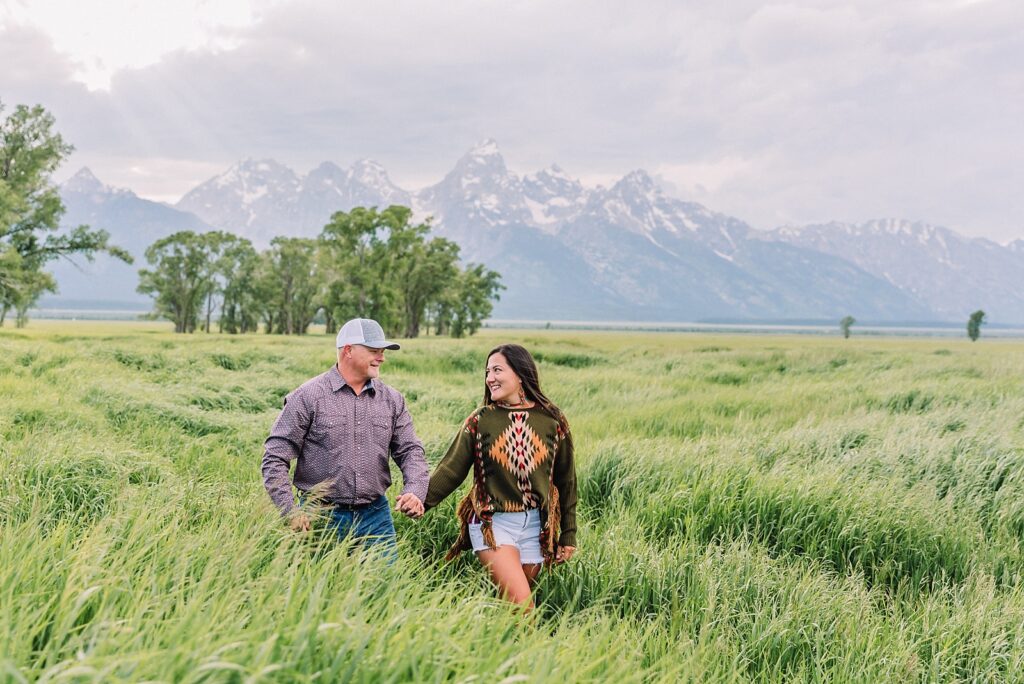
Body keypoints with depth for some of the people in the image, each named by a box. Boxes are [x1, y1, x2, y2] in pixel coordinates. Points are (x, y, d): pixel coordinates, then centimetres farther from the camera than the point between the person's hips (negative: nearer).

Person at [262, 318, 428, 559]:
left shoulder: (392, 400, 7)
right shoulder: (308, 397, -6)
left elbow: (410, 451, 9)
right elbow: (275, 458, -6)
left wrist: (415, 492, -11)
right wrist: (290, 511, -15)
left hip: (375, 515, 4)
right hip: (321, 517, -3)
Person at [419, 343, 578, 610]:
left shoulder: (552, 421, 1)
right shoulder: (480, 420, -2)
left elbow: (566, 481, 8)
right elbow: (451, 470, -4)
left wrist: (568, 534, 11)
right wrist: (421, 500, -21)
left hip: (535, 526, 2)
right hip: (492, 522, -2)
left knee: (507, 602, 8)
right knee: (521, 603, -17)